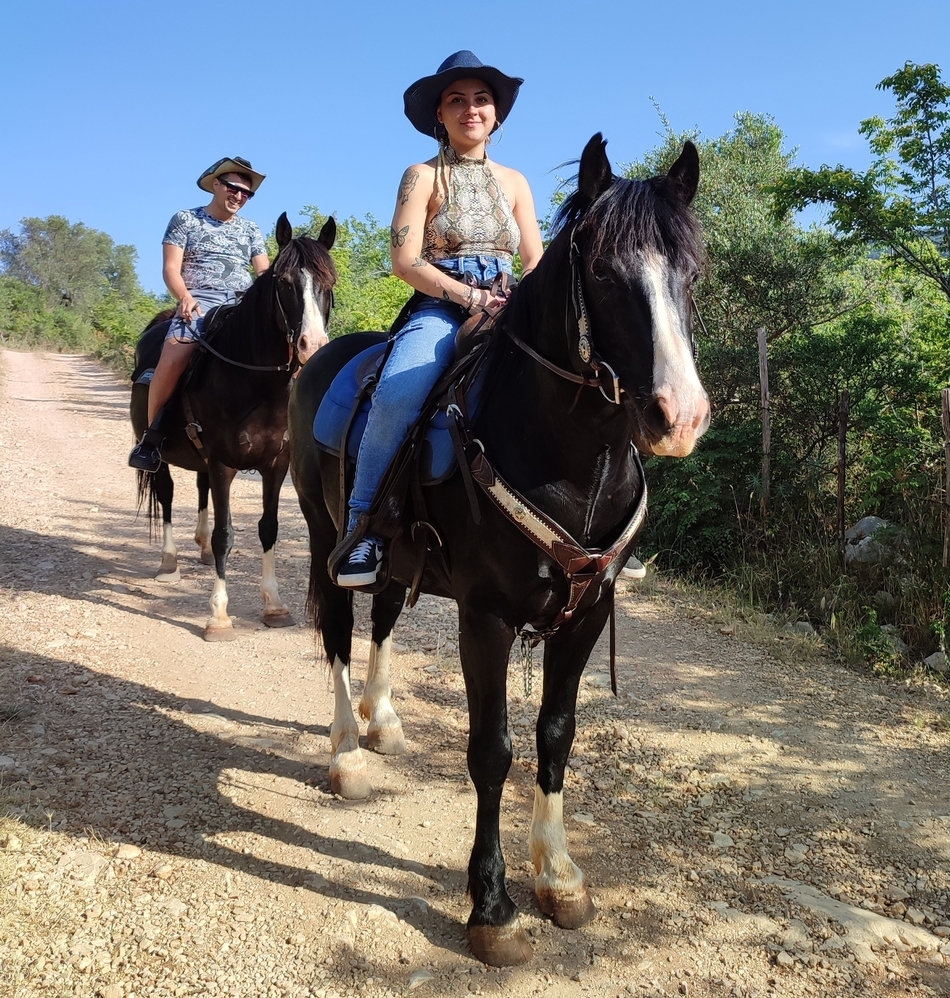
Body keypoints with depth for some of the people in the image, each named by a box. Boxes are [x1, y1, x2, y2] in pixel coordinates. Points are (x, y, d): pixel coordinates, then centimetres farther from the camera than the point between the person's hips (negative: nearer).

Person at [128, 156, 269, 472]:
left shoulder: (250, 230, 20)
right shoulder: (186, 219, 9)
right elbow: (171, 268, 1)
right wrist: (186, 298, -18)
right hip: (200, 303, -4)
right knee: (174, 355, -31)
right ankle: (152, 433, -16)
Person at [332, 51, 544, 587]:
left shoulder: (514, 181, 18)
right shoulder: (424, 176, 6)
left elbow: (537, 265, 13)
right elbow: (406, 261, -6)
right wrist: (473, 297, -15)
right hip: (439, 310, -4)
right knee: (397, 396, -34)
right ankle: (364, 524, -18)